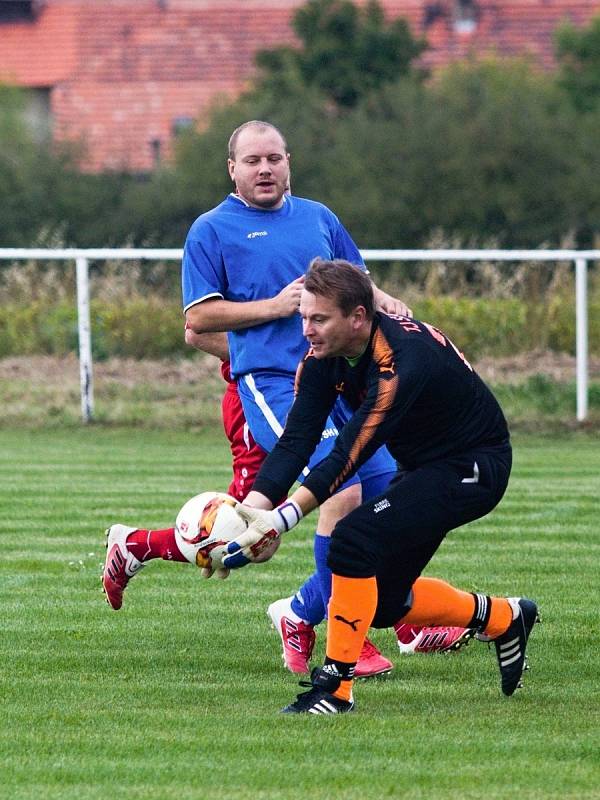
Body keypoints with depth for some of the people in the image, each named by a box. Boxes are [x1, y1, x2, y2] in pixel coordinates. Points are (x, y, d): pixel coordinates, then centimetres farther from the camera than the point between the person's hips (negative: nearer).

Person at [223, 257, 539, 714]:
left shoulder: (403, 363, -34)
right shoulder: (323, 359, -10)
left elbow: (349, 455, -36)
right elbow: (296, 441, -14)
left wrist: (281, 520, -41)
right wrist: (252, 507, -29)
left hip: (474, 466, -9)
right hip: (422, 466, 9)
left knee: (355, 539, -26)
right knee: (383, 601, 8)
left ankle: (337, 684, -16)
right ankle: (503, 618, 31)